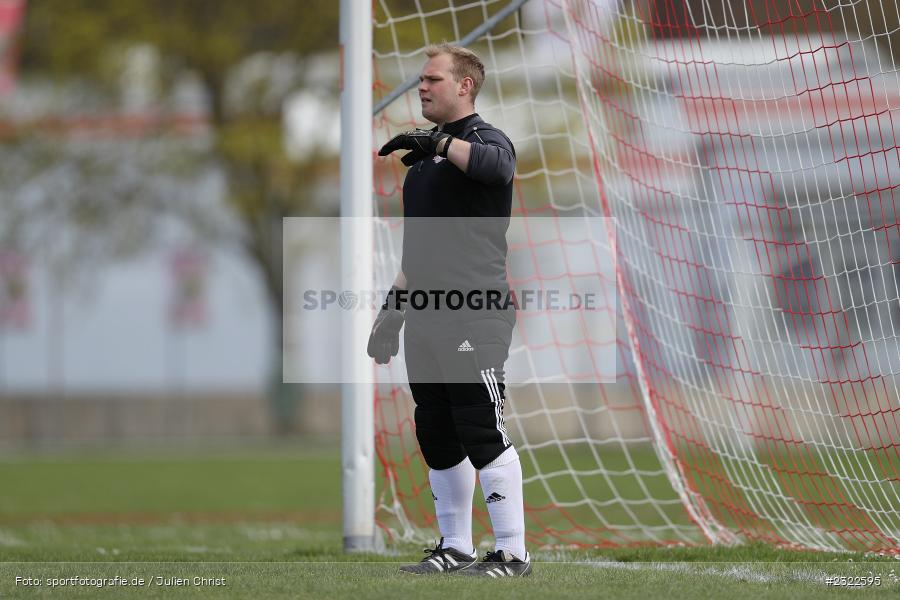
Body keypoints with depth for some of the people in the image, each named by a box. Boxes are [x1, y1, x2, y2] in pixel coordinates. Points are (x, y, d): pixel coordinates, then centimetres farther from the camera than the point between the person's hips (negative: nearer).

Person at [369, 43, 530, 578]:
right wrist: (392, 311, 23)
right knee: (437, 437, 11)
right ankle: (455, 549, 19)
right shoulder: (424, 156, 22)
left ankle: (513, 553, -9)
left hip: (474, 319, -9)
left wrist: (439, 141, -33)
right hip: (426, 317, 9)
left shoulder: (488, 139, -4)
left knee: (482, 433, -11)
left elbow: (497, 164, -32)